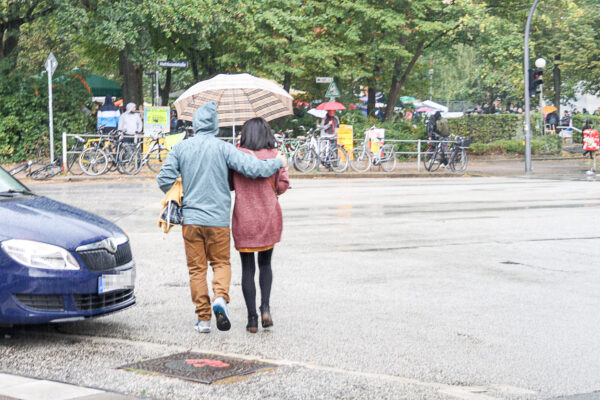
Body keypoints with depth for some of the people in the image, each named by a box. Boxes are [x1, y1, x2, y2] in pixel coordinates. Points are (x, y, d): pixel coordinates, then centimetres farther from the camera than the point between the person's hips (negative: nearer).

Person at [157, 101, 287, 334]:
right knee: (221, 263, 13)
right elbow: (253, 168, -15)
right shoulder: (223, 148, -8)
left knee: (196, 268, 9)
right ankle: (220, 297, -14)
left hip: (191, 218, 2)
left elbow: (164, 180, -3)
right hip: (218, 219, -1)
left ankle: (203, 318, 9)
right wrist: (279, 162, 3)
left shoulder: (181, 148, -1)